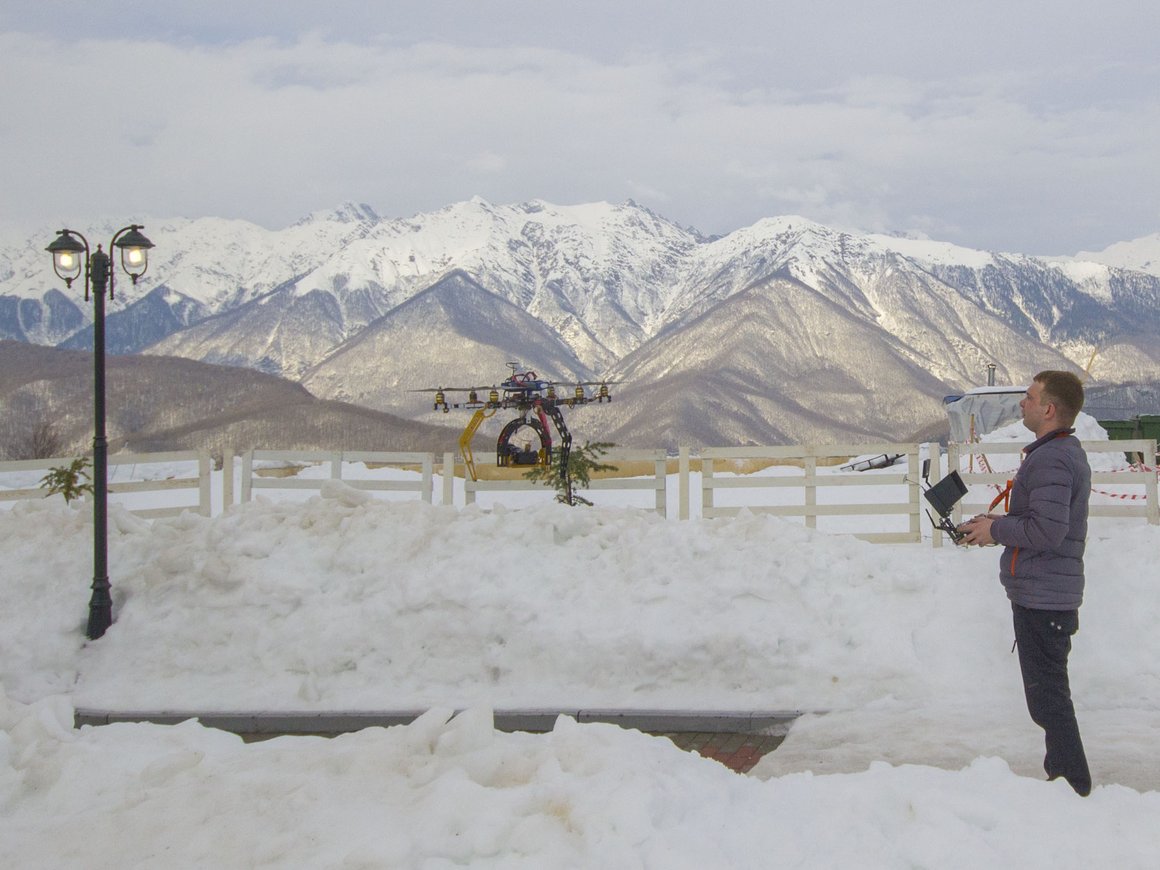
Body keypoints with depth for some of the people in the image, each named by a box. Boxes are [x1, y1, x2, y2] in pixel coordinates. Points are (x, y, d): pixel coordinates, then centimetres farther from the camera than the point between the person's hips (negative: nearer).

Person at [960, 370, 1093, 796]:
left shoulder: (1050, 459, -20)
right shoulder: (1068, 451, 14)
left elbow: (1047, 531, -27)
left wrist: (996, 530, -13)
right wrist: (1000, 523, 10)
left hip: (1041, 597, -11)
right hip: (1051, 595, 11)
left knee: (1047, 696, -5)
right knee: (1051, 691, 20)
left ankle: (1073, 785, 1)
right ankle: (1067, 777, 30)